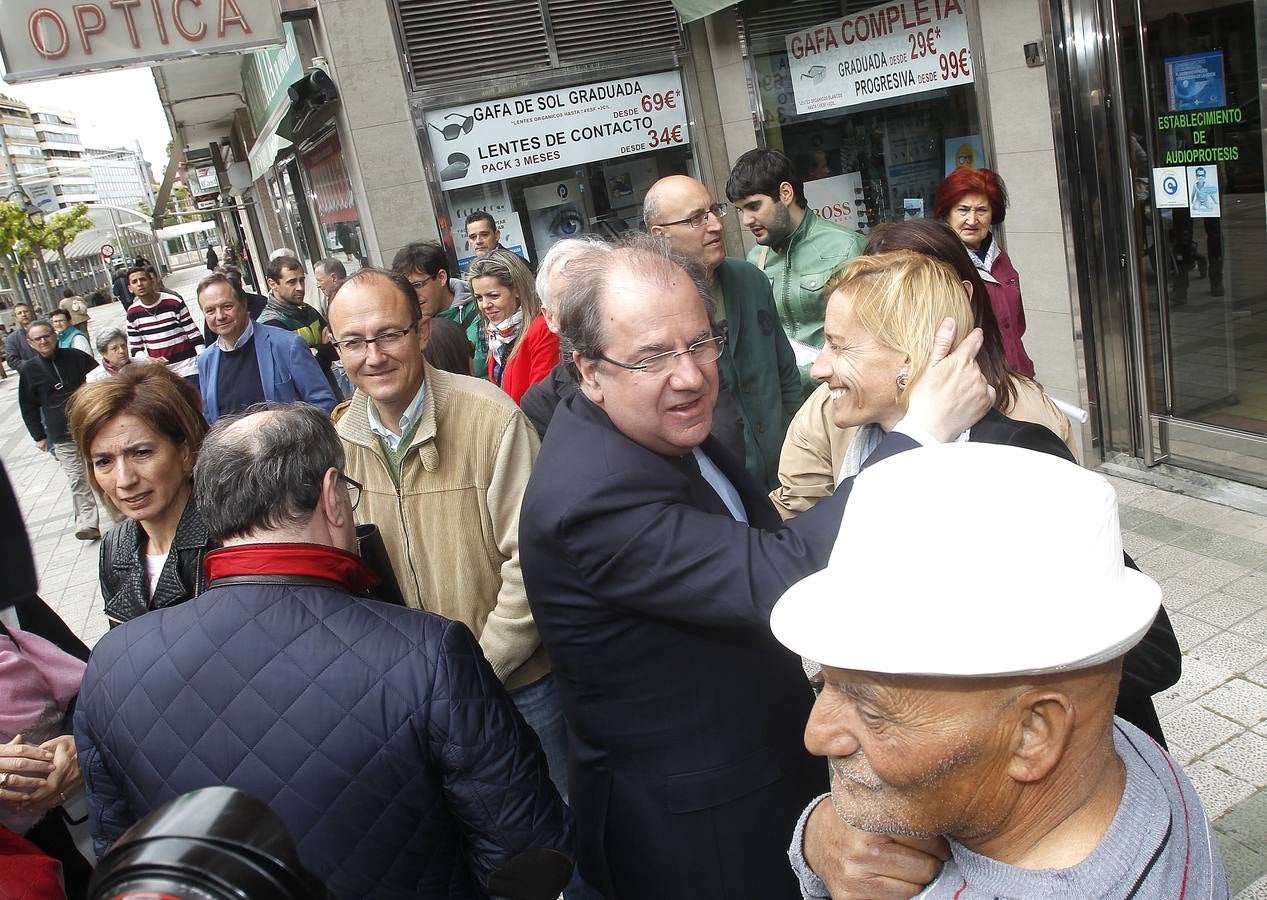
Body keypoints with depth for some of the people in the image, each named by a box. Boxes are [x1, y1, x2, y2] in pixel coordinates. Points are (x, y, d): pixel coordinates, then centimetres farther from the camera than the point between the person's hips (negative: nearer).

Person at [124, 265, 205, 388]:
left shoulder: (174, 302, -7)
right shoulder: (132, 313, 3)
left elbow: (195, 336, -4)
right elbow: (135, 348, 8)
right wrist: (149, 360, -13)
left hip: (188, 368, -3)